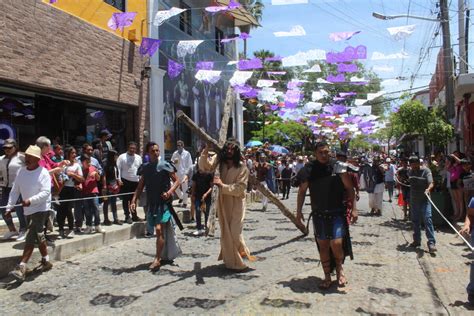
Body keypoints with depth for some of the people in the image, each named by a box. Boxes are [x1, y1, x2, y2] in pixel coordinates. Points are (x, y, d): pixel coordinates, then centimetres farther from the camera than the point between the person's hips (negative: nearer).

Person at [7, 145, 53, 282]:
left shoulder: (43, 173, -13)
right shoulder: (21, 171, 5)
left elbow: (46, 192, -21)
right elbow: (15, 190, 7)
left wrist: (30, 200, -33)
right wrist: (9, 206, 0)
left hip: (40, 209, -7)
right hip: (28, 210, 7)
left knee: (30, 238, -13)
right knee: (38, 236, 17)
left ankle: (21, 268, -15)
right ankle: (46, 261, 31)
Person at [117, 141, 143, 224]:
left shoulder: (138, 158, 12)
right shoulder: (122, 157, -2)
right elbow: (118, 168, -5)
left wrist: (141, 180, 10)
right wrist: (119, 179, -12)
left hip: (136, 181, 4)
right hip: (125, 181, -4)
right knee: (126, 199, 1)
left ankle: (134, 216, 21)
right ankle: (127, 216, 9)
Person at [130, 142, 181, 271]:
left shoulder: (165, 165, -6)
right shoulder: (145, 167, 8)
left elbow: (176, 181, -2)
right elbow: (140, 186, 12)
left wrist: (169, 192, -19)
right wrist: (133, 201, 1)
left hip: (164, 203, -5)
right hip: (151, 203, 5)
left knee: (159, 229, -15)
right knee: (160, 230, 14)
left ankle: (157, 259, -10)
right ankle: (166, 255, 30)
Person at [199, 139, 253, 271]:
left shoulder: (242, 167, -14)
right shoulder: (220, 161, -3)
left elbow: (239, 189, -18)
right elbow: (204, 167, -15)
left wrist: (222, 185, -22)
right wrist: (206, 150, -26)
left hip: (236, 204, -4)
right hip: (222, 202, 4)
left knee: (234, 233, -4)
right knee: (225, 233, 12)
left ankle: (238, 261, 19)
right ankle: (230, 260, 29)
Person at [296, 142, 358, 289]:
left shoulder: (339, 168, -6)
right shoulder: (309, 170, -2)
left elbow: (350, 188, -1)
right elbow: (302, 191, 6)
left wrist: (354, 208, -6)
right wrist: (299, 211, 2)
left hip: (337, 213, -2)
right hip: (318, 214, 2)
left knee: (336, 244, -10)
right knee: (323, 245, 7)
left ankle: (339, 269, 21)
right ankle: (327, 276, 22)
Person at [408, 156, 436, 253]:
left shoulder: (426, 170, -10)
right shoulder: (410, 171, 7)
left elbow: (431, 183, -23)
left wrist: (428, 189, -43)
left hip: (424, 200, -6)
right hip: (413, 200, 6)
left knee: (427, 219, -15)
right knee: (415, 220, 13)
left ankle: (431, 243, -15)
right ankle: (417, 240, 25)